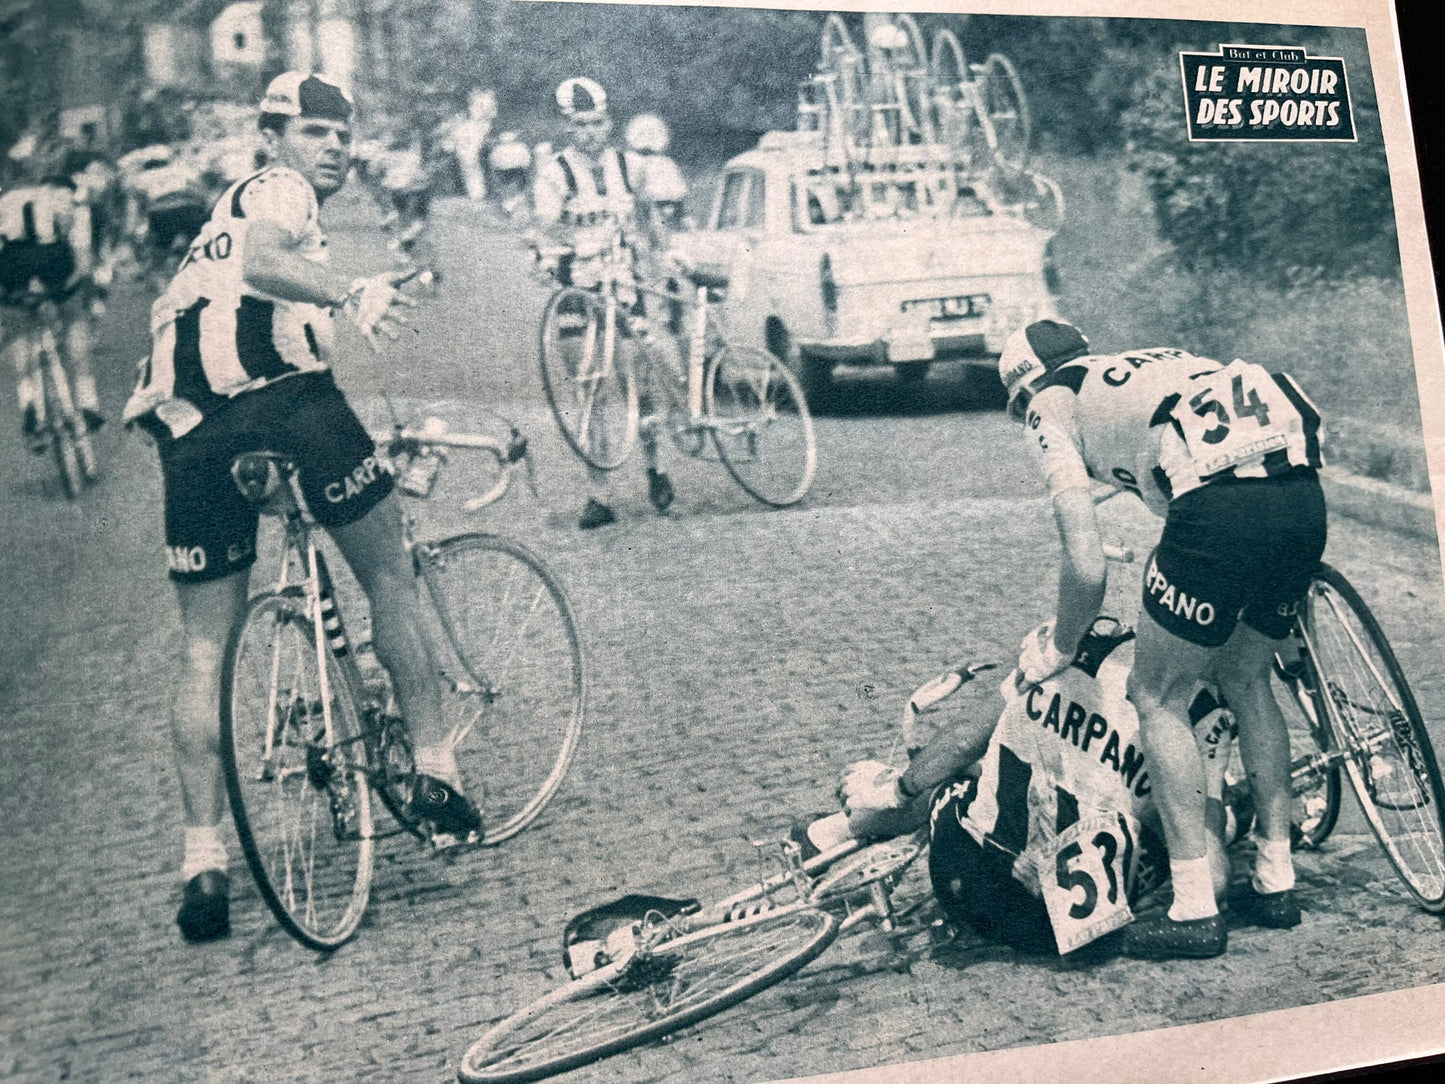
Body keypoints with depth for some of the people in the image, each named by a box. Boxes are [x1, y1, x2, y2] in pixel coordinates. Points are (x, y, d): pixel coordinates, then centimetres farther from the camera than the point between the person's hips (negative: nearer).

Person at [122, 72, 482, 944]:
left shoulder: (224, 214, 35)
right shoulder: (279, 189, 9)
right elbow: (260, 263, -16)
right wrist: (349, 294, -33)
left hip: (191, 431, 7)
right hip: (285, 402, -7)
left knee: (207, 651, 10)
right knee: (392, 578, 11)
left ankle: (204, 858, 7)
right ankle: (437, 771, 13)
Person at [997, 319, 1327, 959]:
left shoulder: (1050, 403, 15)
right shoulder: (1153, 364, 36)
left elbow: (1087, 566, 5)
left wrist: (1057, 649, 22)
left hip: (1220, 508, -7)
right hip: (1304, 494, 7)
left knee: (1155, 697, 9)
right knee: (1246, 680, 24)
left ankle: (1195, 911, 9)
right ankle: (1276, 882, 30)